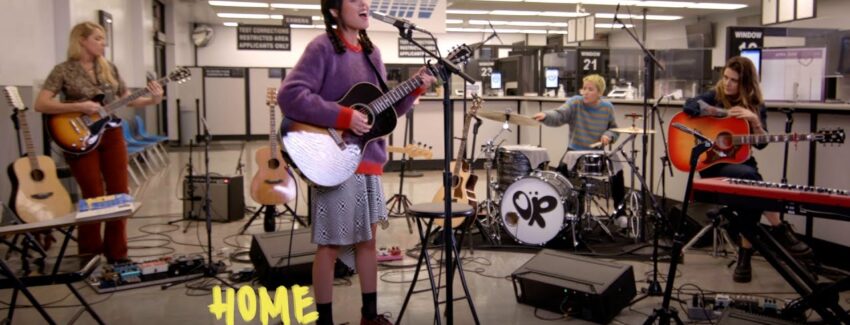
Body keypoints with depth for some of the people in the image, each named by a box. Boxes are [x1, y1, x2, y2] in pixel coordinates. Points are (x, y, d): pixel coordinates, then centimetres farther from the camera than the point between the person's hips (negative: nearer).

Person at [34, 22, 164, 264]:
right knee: (94, 197, -1)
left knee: (120, 194, 3)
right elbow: (40, 104, -12)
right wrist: (79, 107, -21)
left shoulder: (109, 68, 9)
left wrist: (153, 100, -6)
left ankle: (117, 254, 14)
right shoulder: (64, 70, -5)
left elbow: (128, 99, 12)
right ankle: (90, 256, 15)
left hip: (112, 136, 5)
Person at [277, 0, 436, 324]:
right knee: (331, 245, 2)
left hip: (367, 160, 8)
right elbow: (289, 95, -21)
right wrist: (343, 117, -23)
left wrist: (414, 89, 0)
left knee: (368, 239, 15)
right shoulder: (323, 47, -10)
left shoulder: (371, 53, 12)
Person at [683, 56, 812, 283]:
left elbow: (761, 143, 2)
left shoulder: (756, 106, 8)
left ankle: (745, 256, -18)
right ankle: (780, 232, -20)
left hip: (741, 162, 3)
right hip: (714, 164, -3)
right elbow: (690, 106, -22)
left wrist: (754, 120, -16)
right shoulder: (714, 96, 0)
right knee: (751, 178, -34)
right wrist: (726, 113, -18)